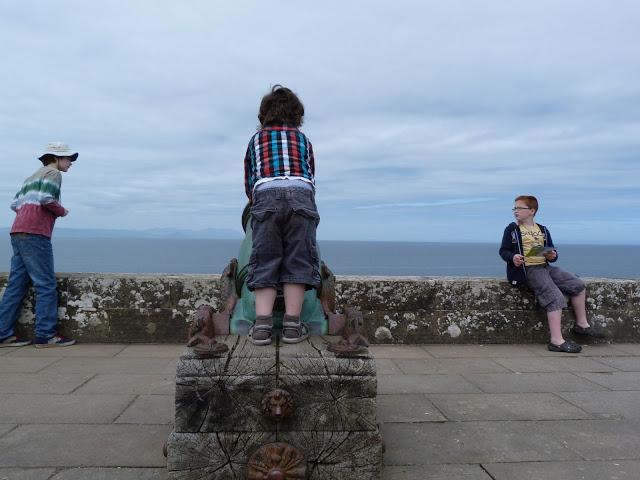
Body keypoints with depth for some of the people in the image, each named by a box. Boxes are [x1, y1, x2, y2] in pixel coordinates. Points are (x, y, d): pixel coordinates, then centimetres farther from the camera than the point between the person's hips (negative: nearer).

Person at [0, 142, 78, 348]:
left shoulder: (33, 176, 26)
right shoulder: (53, 173, -1)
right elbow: (46, 199, -17)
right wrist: (62, 211, -2)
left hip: (18, 234, 9)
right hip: (35, 234, -9)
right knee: (46, 285, -7)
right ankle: (46, 335, -7)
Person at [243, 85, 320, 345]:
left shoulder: (256, 139, 26)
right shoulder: (302, 139, 26)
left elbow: (249, 181, 25)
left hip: (266, 196, 0)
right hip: (301, 195, 0)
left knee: (264, 263, 2)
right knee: (297, 262, 2)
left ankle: (262, 324, -8)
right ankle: (292, 325, -2)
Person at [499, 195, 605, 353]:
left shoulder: (542, 230, 18)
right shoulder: (512, 229, 3)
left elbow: (551, 251, 19)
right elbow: (503, 251, 0)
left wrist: (553, 255, -4)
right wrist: (512, 257, -21)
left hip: (546, 267, 7)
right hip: (529, 270, -7)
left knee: (579, 285, 3)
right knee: (556, 298, -22)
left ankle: (581, 324, 18)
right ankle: (556, 341, -26)